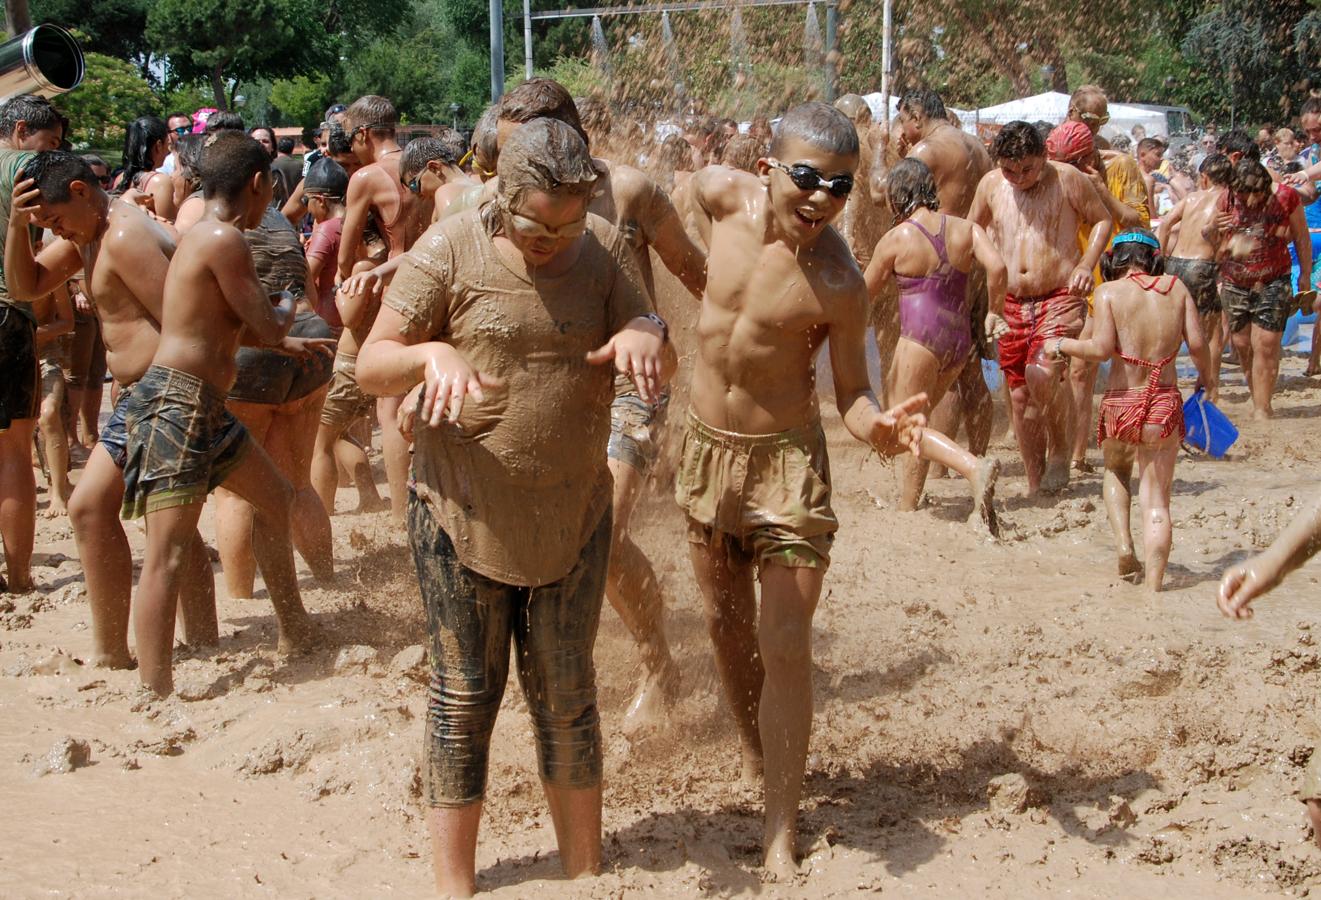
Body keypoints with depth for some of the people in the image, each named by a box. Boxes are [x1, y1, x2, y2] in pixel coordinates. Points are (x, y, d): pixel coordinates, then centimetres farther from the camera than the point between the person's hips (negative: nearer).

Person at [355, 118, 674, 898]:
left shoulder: (605, 250, -1)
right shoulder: (452, 248, -10)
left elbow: (664, 367, -3)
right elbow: (371, 364, -10)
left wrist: (646, 335, -27)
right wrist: (431, 354, -31)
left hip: (573, 515, 3)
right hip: (463, 512, -2)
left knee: (567, 695, 12)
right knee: (465, 694, 4)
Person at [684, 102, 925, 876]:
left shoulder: (840, 283, -22)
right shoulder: (723, 194, -10)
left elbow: (852, 392, -15)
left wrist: (877, 427, -36)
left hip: (786, 462, -5)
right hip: (707, 449, 5)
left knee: (786, 646, -10)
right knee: (727, 624, 19)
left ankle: (782, 831, -3)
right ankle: (757, 754, 43)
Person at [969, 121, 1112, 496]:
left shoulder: (1067, 179, -4)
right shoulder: (991, 185, 6)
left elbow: (1102, 220, 6)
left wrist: (1086, 265, -7)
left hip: (1060, 297, -4)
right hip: (1011, 303, 4)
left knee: (1042, 373, -27)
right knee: (1020, 395, 6)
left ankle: (1060, 448, -1)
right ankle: (1035, 485, 17)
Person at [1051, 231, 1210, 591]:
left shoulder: (1109, 292, -4)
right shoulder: (1176, 287, 5)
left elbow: (1101, 348, -15)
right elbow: (1197, 344, 0)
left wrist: (1061, 345, 0)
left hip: (1121, 404, -1)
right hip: (1165, 404, 1)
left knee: (1116, 472, 29)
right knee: (1156, 501, 7)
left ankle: (1124, 545, 10)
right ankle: (1153, 585, -3)